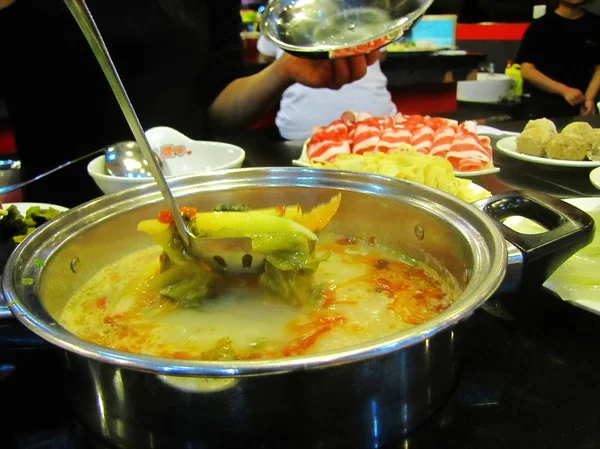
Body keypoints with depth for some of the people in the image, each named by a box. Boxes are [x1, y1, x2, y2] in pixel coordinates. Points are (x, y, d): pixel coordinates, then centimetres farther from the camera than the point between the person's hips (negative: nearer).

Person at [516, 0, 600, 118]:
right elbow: (527, 70, -8)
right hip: (545, 111, -2)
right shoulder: (540, 26, -2)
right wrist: (564, 90, -16)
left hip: (582, 110, 2)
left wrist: (589, 98, -12)